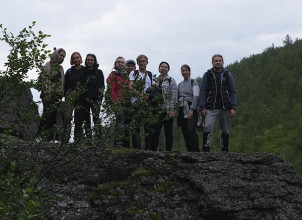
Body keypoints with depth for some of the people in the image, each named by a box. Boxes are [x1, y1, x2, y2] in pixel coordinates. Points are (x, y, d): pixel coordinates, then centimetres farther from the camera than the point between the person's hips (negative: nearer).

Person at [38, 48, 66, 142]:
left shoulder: (60, 67, 21)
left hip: (57, 95, 7)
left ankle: (52, 138, 5)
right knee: (47, 114, -12)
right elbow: (45, 79, -10)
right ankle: (41, 136, -11)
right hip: (49, 94, -7)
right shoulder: (49, 64, -1)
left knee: (54, 115, 4)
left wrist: (61, 93, 14)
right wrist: (47, 92, -19)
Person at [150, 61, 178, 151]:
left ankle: (168, 150, 9)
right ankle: (153, 150, 4)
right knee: (155, 131, -1)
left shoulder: (171, 81, 1)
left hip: (168, 111, -3)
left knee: (168, 132, 3)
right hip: (157, 110, 3)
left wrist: (172, 110, -12)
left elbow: (174, 96, -5)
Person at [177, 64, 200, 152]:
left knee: (191, 130, -21)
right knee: (185, 132, 1)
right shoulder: (180, 84, 19)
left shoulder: (193, 82, 2)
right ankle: (189, 151, 5)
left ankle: (195, 151, -19)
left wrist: (191, 110, -18)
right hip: (182, 110, 6)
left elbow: (196, 96, -9)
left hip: (191, 110, -6)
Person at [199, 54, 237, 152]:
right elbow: (202, 91, 3)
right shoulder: (207, 74, 5)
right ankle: (205, 150, -15)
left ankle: (225, 150, 19)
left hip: (225, 108, 2)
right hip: (211, 108, -2)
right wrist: (203, 107, -7)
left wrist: (233, 108, -3)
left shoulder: (227, 74, 9)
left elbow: (233, 92, 7)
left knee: (225, 131, 8)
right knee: (207, 128, -17)